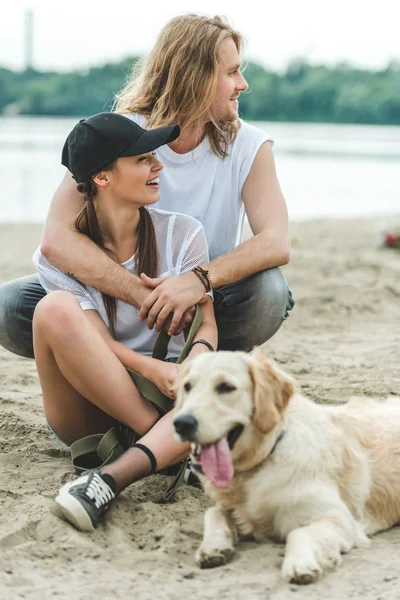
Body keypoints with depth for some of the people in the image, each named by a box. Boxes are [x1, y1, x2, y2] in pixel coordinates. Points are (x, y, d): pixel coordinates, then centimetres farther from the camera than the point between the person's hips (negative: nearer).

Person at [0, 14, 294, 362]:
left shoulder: (247, 147, -7)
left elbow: (276, 243, -24)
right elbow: (56, 239, -27)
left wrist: (200, 280, -43)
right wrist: (144, 296, -39)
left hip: (207, 304, 1)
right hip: (121, 300, 0)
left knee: (269, 289, -32)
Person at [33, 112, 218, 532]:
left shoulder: (182, 233, 4)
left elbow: (205, 320, -4)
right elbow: (94, 340, -12)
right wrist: (152, 369, -32)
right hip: (89, 414, -1)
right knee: (56, 308, -30)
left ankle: (113, 476, -47)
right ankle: (172, 449, -28)